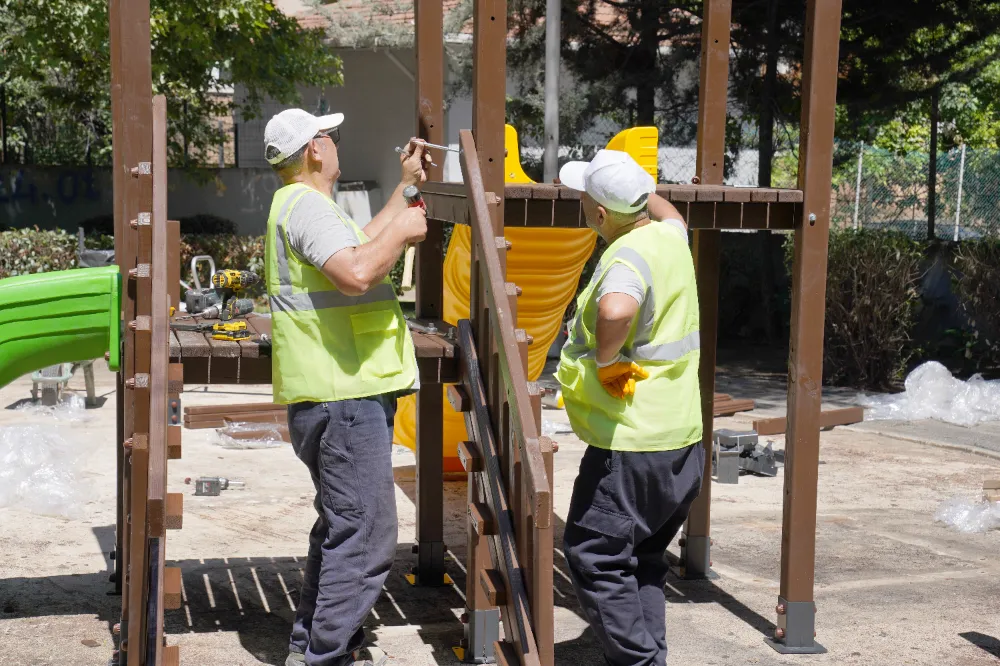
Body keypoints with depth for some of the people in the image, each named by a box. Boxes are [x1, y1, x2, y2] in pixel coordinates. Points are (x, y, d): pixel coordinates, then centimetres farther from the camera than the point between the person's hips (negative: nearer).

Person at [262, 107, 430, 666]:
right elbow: (357, 273, -30)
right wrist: (403, 232, -13)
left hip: (344, 394, 12)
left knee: (343, 527, 22)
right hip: (344, 395, -12)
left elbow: (360, 248, 33)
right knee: (365, 539, -9)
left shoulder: (305, 204, 21)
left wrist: (407, 187, 36)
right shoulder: (306, 204, -15)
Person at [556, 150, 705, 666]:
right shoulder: (670, 238, 7)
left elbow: (615, 310, -43)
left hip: (630, 445, -9)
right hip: (684, 439, 9)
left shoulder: (627, 257, -21)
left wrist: (605, 358, -25)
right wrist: (635, 183, 41)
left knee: (593, 555, 2)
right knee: (643, 559, 20)